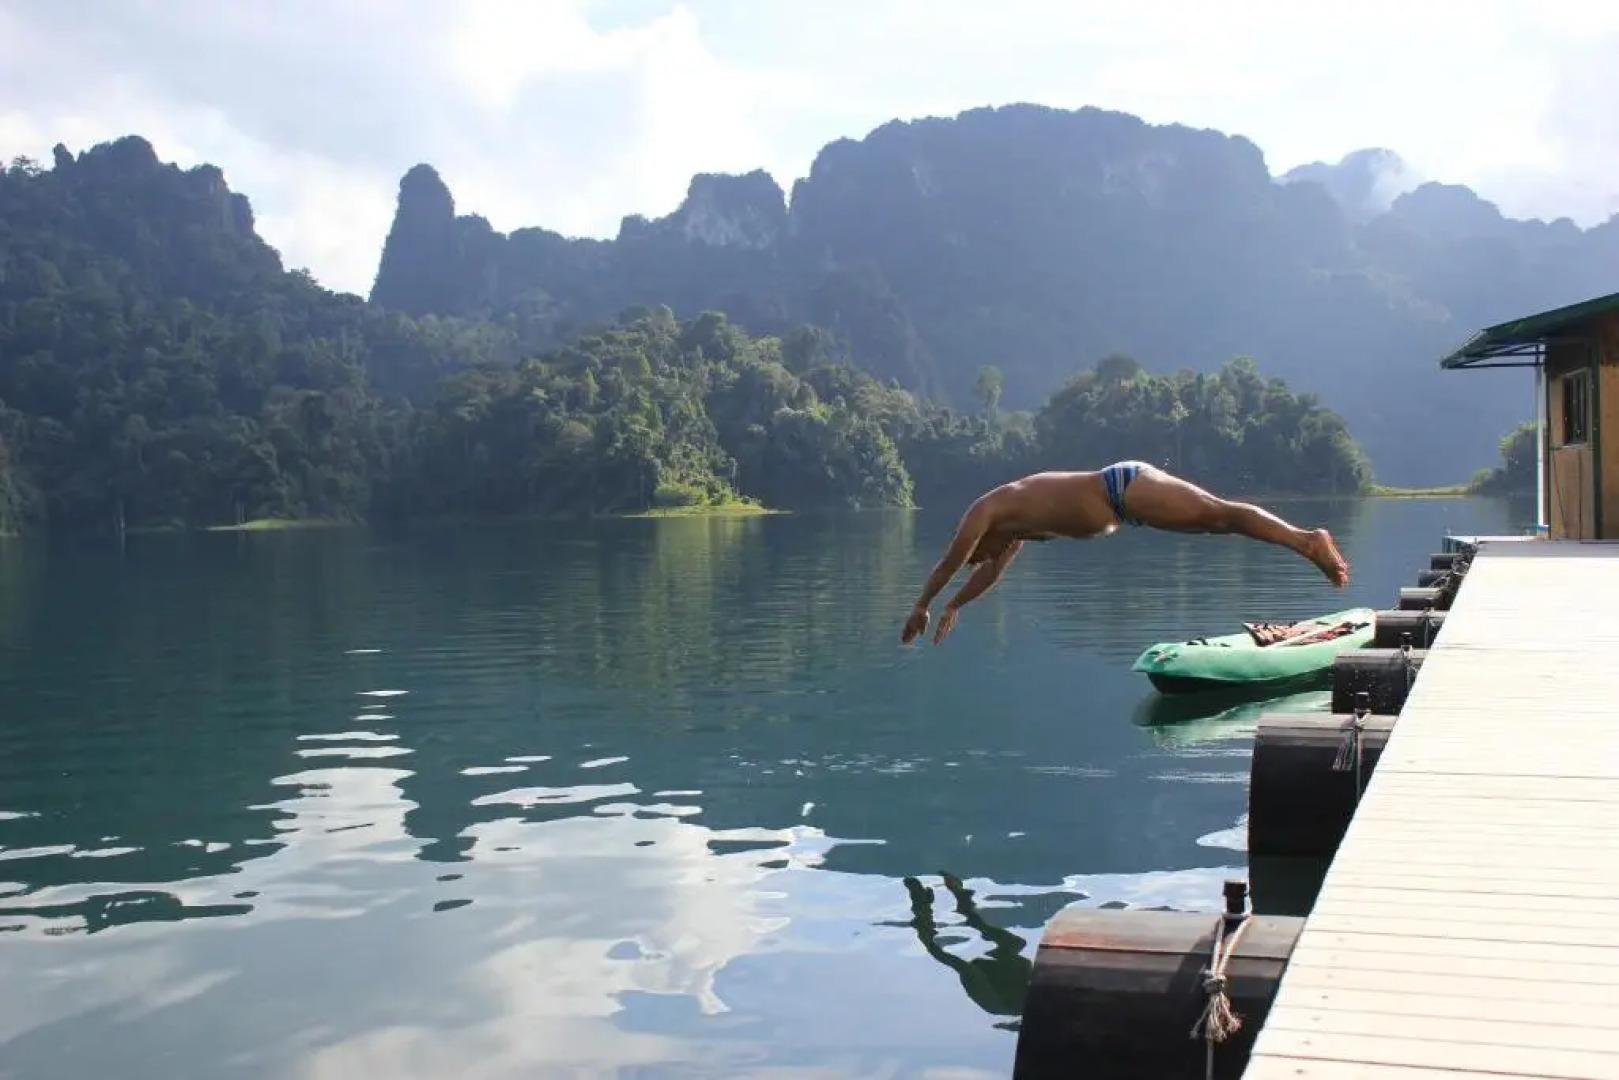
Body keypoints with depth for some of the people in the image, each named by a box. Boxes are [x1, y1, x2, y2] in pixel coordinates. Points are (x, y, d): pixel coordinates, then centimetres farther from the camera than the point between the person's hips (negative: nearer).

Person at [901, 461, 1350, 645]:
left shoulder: (986, 508, 1)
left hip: (1124, 486, -8)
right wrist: (954, 606, 45)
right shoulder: (1017, 525, 26)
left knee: (1220, 513, -17)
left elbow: (952, 560, 1)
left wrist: (921, 606, 11)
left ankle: (1309, 540, -25)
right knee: (1218, 520, 4)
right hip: (1125, 493, 8)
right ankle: (1309, 543, 2)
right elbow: (992, 571, 40)